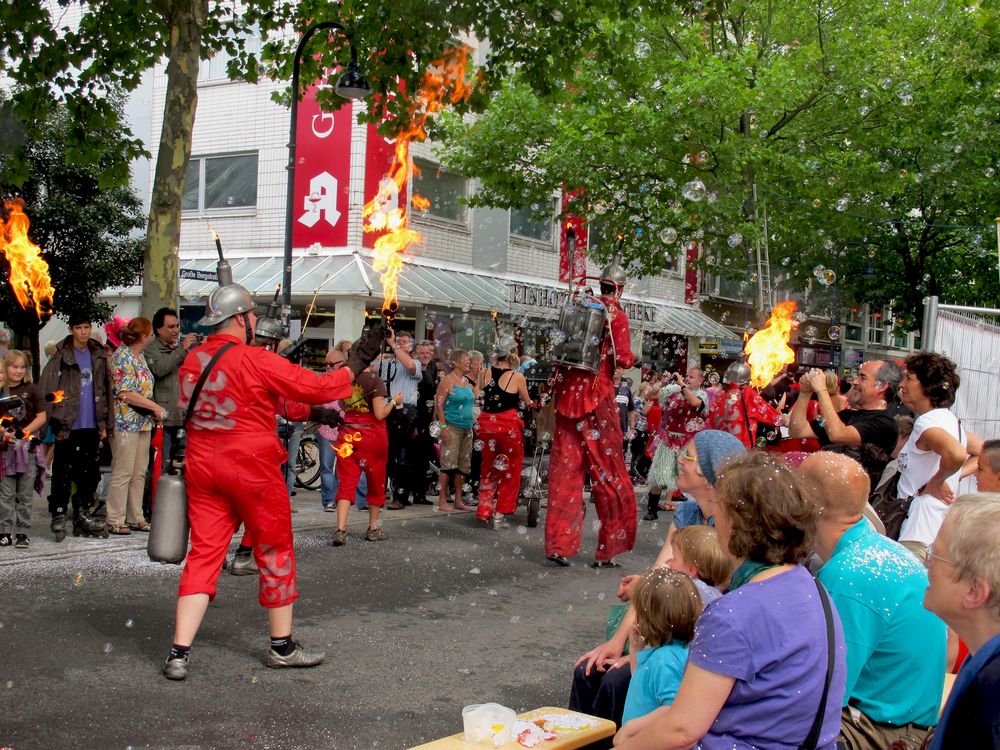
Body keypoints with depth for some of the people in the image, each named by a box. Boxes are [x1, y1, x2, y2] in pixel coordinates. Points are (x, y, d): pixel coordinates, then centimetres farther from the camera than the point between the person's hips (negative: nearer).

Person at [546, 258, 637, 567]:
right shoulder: (616, 314, -5)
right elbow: (623, 359, -9)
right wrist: (631, 357, 9)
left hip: (568, 391, 5)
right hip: (597, 393, -4)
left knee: (566, 467, 7)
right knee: (607, 471, 4)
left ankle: (559, 544, 7)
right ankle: (606, 550, 7)